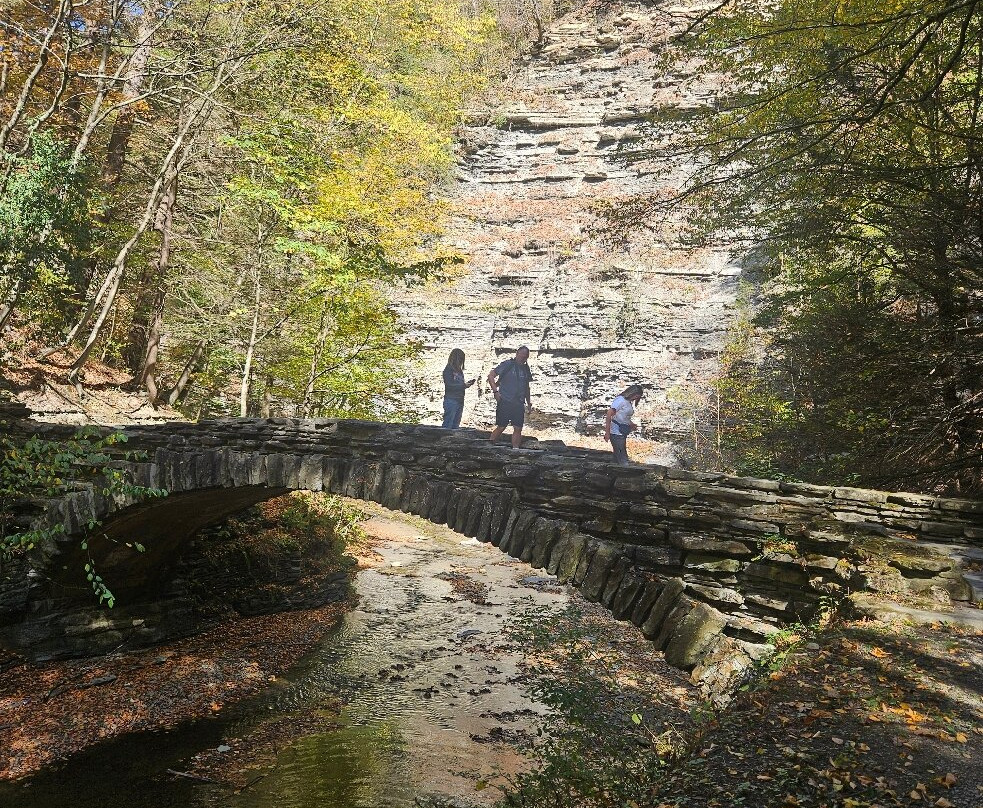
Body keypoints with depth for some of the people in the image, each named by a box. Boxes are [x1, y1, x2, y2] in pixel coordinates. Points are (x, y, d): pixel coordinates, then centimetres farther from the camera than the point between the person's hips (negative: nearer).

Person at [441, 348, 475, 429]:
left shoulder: (459, 370, 14)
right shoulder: (448, 370, -8)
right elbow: (449, 385, -16)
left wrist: (468, 383, 2)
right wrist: (464, 385, -15)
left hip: (460, 401, 8)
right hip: (451, 400, -8)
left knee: (456, 425, 11)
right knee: (447, 425, -8)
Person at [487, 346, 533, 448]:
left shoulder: (526, 369, 14)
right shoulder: (508, 364, -3)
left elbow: (527, 388, 24)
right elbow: (491, 376, -5)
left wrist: (529, 403, 19)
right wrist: (495, 391, -12)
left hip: (519, 405, 6)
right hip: (505, 402, -5)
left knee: (518, 429, 3)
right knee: (501, 427, -5)